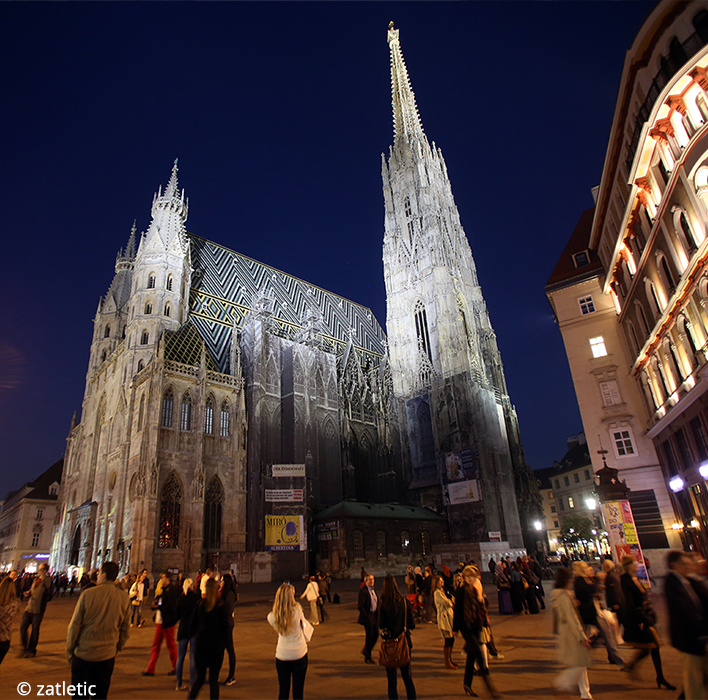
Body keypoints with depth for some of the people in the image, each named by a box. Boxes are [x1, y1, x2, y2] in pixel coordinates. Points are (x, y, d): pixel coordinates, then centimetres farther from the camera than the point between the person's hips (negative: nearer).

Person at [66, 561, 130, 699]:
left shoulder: (87, 594, -13)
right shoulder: (124, 597, -4)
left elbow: (74, 625, -8)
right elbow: (124, 629, 3)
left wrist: (69, 651, 6)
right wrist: (117, 650, 17)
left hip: (83, 654, -2)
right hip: (107, 656, 2)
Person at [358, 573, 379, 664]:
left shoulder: (373, 590, 10)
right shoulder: (363, 591, -17)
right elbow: (360, 606, -19)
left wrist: (377, 614, 11)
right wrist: (366, 617, -20)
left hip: (374, 615, 8)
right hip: (368, 616, -8)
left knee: (376, 634, 12)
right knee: (369, 636, 0)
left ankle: (366, 651, 33)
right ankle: (367, 658, 16)